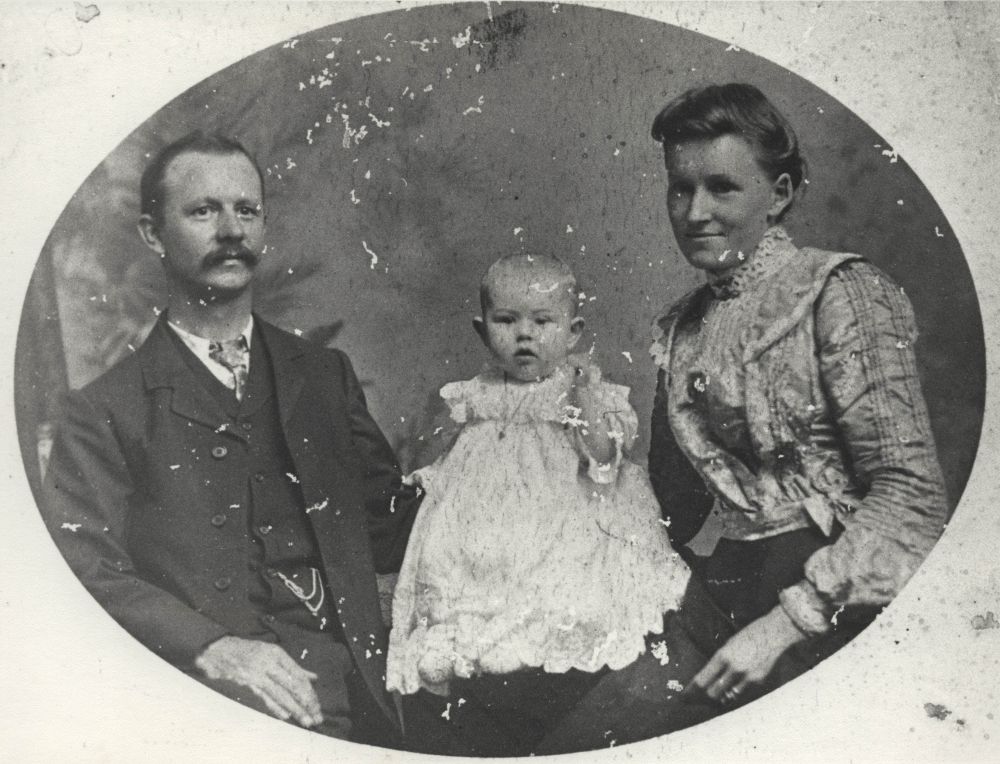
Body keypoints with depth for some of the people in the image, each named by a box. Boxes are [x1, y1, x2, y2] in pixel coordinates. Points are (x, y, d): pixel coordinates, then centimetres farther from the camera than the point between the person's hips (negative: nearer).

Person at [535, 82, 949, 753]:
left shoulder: (839, 292, -6)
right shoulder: (679, 327, 12)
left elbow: (913, 492, -13)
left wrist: (787, 623, -17)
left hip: (840, 600, -4)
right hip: (726, 596, 5)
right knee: (568, 740, -9)